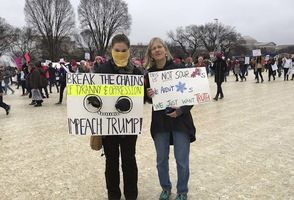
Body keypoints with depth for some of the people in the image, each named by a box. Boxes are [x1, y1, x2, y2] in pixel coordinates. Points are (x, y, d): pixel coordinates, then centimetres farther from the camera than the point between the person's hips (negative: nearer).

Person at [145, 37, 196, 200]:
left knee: (182, 160, 4)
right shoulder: (150, 73, 2)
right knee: (161, 160, 12)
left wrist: (181, 110, -19)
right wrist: (148, 95, -13)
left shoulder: (178, 69, -7)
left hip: (180, 120, -2)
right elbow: (148, 98, 10)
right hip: (159, 121, 3)